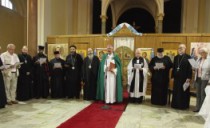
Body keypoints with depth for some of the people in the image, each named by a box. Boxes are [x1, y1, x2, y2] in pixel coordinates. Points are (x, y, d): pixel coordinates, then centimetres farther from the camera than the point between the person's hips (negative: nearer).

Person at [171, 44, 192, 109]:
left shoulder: (188, 57, -6)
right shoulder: (176, 57, 11)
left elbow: (190, 68, -10)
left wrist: (188, 78, -14)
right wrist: (172, 76, 8)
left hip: (184, 77, -5)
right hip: (177, 77, 5)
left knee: (184, 92, 4)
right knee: (176, 91, 9)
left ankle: (183, 105, 15)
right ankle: (176, 104, 20)